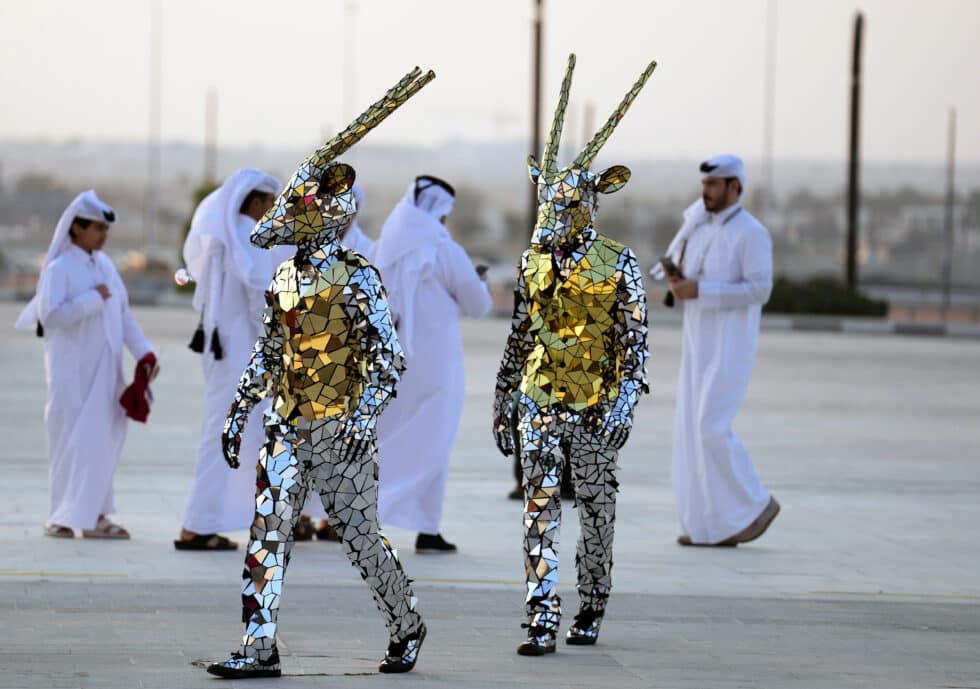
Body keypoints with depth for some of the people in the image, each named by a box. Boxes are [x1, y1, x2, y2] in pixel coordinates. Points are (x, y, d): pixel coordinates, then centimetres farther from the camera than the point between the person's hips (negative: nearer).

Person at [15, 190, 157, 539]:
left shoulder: (105, 265, 11)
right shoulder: (60, 269, -10)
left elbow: (123, 314, 13)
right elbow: (49, 314, -22)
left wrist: (143, 352, 4)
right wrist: (93, 299, -20)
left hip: (104, 370, 7)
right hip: (72, 370, -7)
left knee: (103, 439, 6)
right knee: (70, 439, -2)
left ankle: (93, 515, 12)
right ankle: (60, 517, 6)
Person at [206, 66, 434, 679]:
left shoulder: (357, 279, -10)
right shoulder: (286, 279, 12)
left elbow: (386, 355, -14)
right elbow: (267, 353, 19)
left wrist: (365, 418, -22)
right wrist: (238, 413, 17)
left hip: (340, 428, -6)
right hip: (289, 428, 6)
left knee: (361, 535, 3)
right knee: (268, 532, -3)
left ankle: (407, 626, 24)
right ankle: (260, 649, -4)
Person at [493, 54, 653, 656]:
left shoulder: (619, 265, -4)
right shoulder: (534, 262, 7)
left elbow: (634, 341, -4)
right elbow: (519, 338, 14)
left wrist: (624, 404, -13)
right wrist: (504, 402, 13)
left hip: (595, 409, -2)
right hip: (539, 405, 2)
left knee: (596, 510, 8)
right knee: (541, 508, -8)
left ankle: (592, 608, 26)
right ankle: (543, 622, -11)